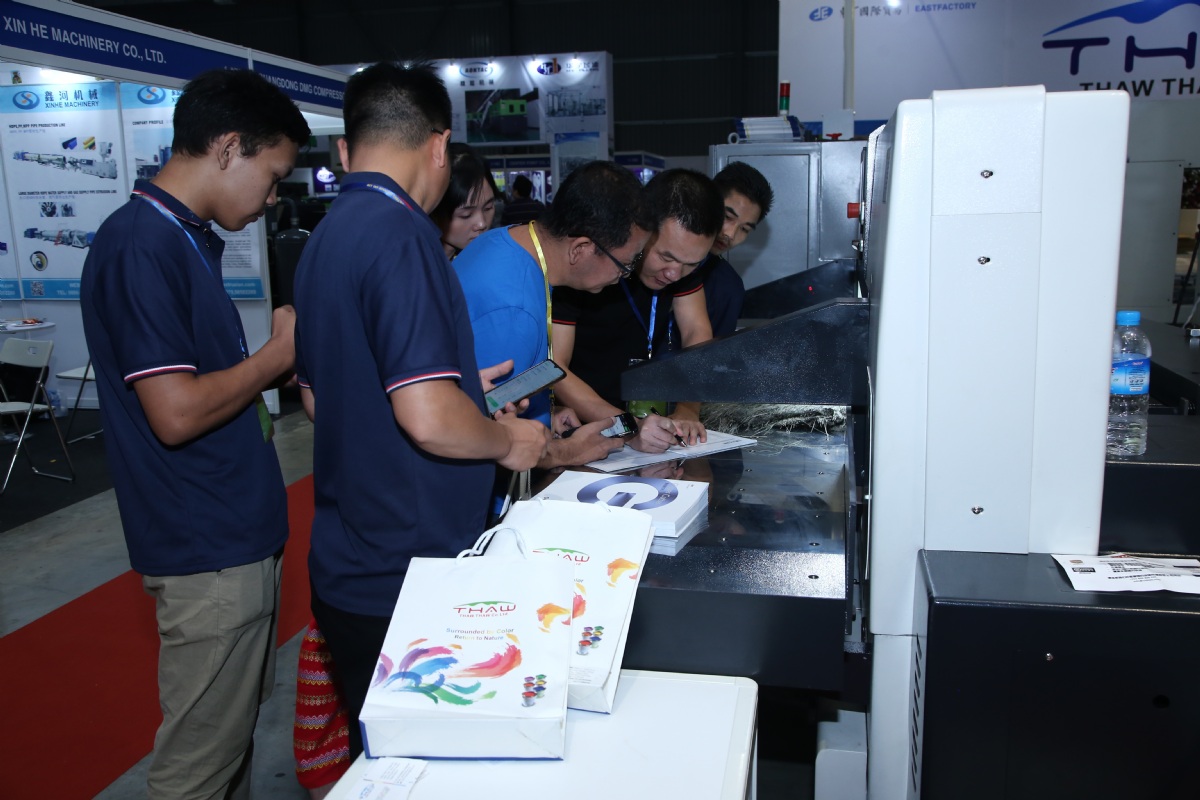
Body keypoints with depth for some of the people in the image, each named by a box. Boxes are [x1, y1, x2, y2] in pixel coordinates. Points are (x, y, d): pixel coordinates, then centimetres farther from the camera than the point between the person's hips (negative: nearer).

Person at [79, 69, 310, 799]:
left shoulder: (188, 240, 11)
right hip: (207, 547, -9)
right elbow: (177, 413, -24)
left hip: (241, 532, 9)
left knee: (238, 720, 23)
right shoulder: (140, 246, -19)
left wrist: (280, 358, 3)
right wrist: (278, 354, -12)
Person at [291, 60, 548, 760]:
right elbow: (427, 419, -28)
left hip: (350, 568, 9)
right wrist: (508, 440, -8)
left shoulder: (325, 240, 10)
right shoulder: (402, 235, -19)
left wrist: (458, 388, 22)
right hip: (406, 578, -9)